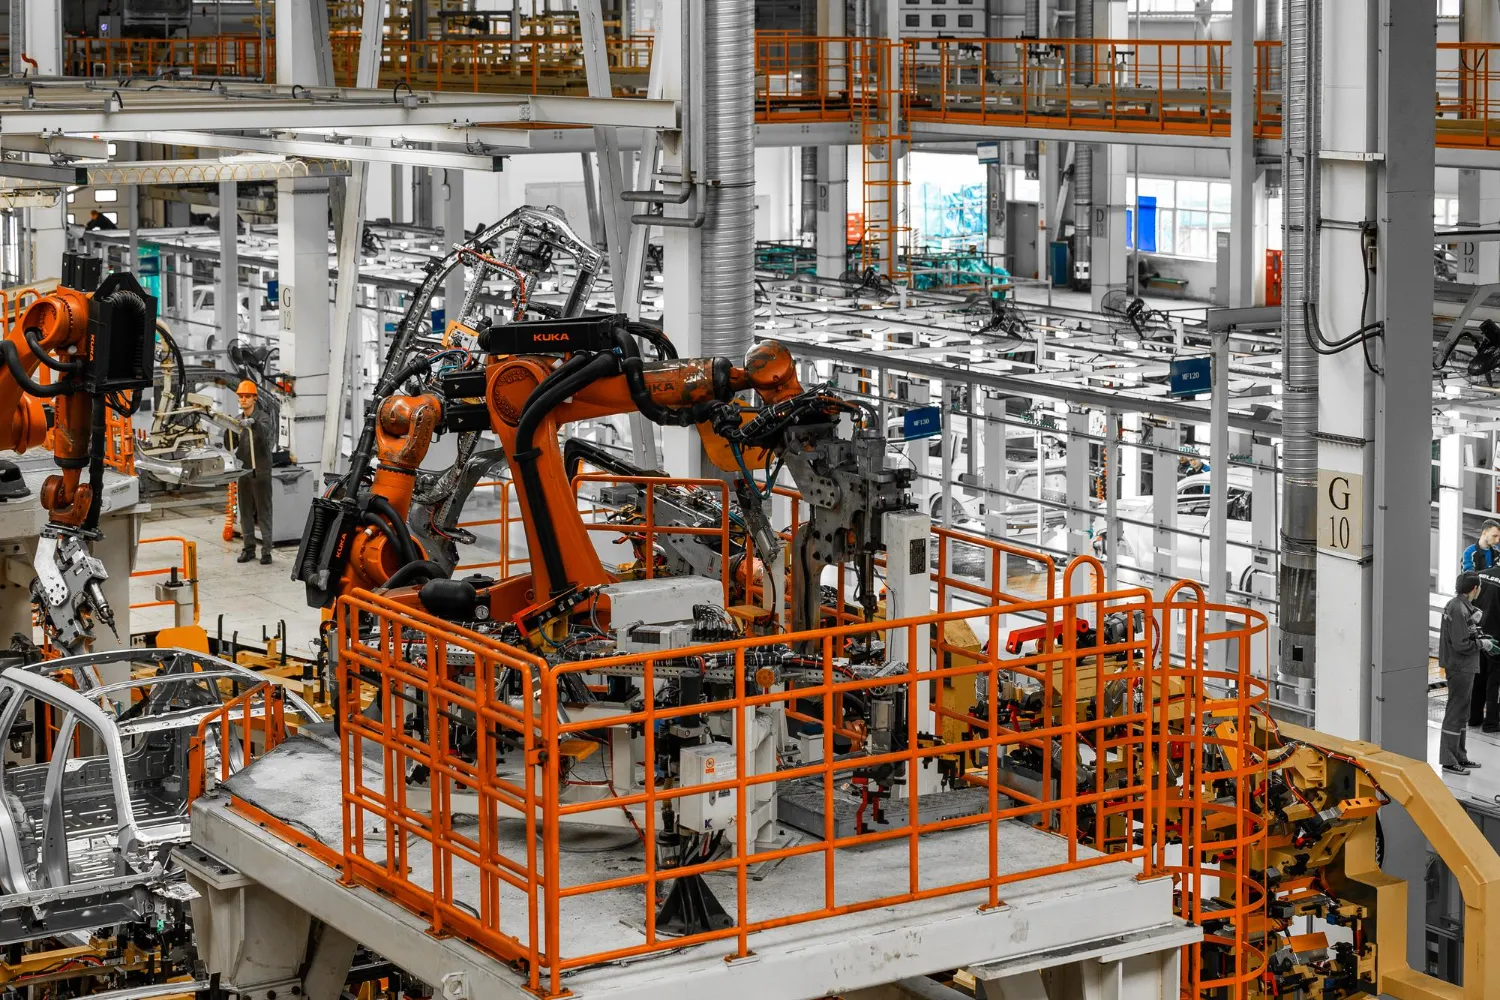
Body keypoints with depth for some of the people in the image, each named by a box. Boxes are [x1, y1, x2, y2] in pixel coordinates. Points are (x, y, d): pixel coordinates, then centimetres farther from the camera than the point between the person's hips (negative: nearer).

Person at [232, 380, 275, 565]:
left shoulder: (263, 418, -9)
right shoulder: (238, 420, 11)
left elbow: (265, 431, -34)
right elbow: (232, 446, 15)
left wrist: (253, 424, -54)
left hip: (260, 471, -6)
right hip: (243, 471, 6)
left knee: (263, 511, -4)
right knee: (245, 511, 9)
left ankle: (266, 551, -2)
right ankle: (249, 548, 17)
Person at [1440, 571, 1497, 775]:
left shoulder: (1461, 605, 8)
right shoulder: (1459, 610, -22)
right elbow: (1462, 645, -24)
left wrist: (1480, 637, 7)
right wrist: (1482, 644, -10)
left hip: (1464, 668, 10)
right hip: (1460, 668, -10)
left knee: (1462, 714, 18)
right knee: (1455, 714, -2)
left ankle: (1460, 756, 27)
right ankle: (1449, 760, 4)